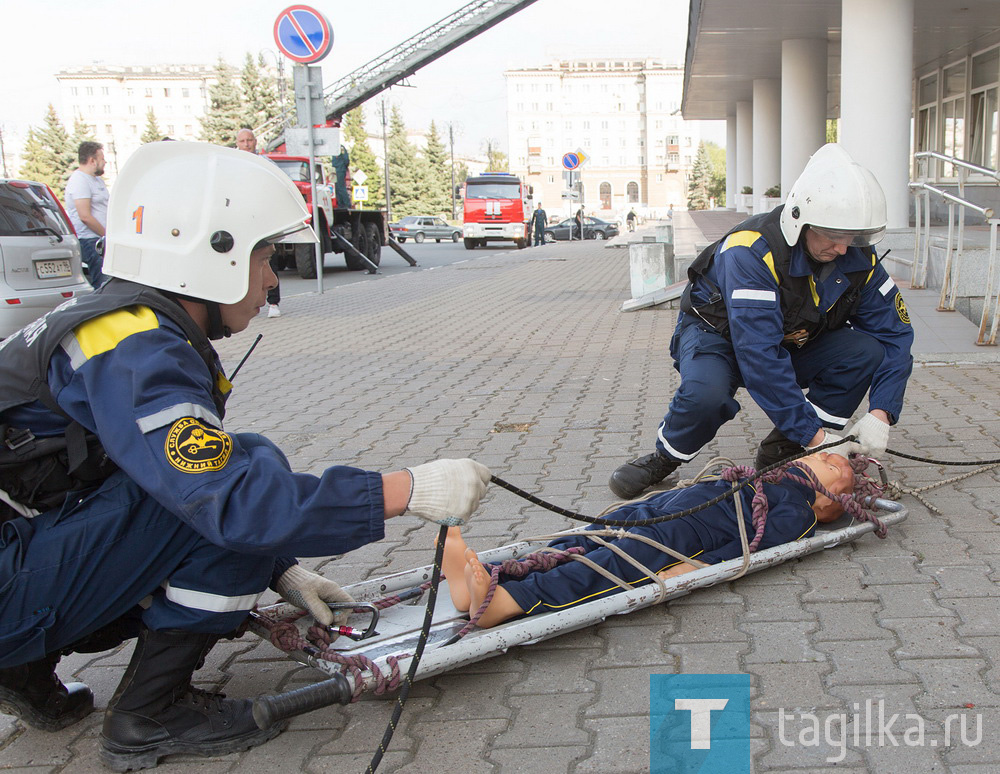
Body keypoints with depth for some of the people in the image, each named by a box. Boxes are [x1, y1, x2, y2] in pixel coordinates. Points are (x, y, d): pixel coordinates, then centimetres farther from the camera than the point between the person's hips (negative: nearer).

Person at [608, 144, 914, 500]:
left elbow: (893, 332, -10)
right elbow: (759, 357, -39)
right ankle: (664, 459, -5)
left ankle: (782, 450, -8)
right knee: (706, 395, -38)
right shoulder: (750, 252, -34)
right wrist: (813, 434, -40)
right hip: (717, 334, -5)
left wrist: (880, 414, -26)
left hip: (793, 344, 5)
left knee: (867, 350, -21)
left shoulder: (858, 258, -16)